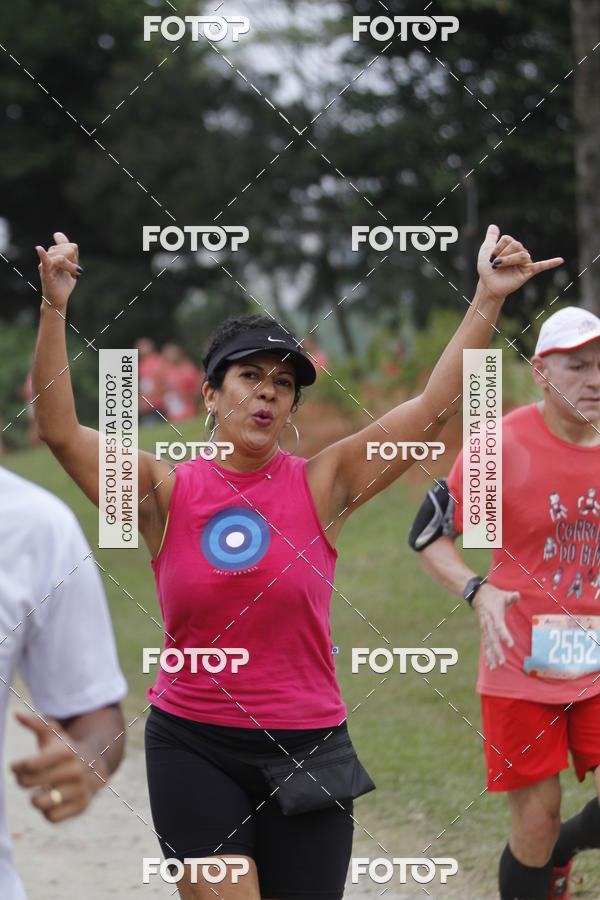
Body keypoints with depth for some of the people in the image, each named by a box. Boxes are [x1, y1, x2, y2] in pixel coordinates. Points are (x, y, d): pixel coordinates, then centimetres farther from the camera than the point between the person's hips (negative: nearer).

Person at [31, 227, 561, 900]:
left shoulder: (322, 485, 0)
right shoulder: (167, 492, -1)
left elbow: (434, 406, -3)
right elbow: (58, 430, -9)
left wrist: (488, 299, -9)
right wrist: (54, 310, -18)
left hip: (306, 746, 1)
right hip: (193, 747, -1)